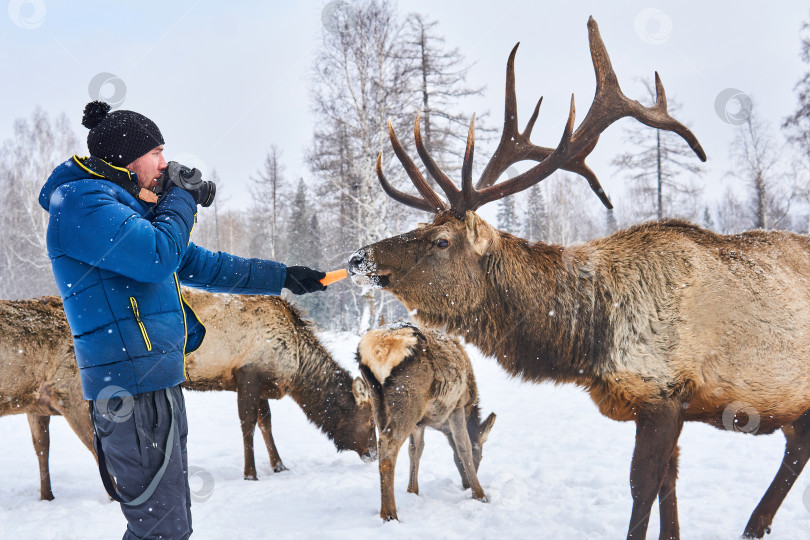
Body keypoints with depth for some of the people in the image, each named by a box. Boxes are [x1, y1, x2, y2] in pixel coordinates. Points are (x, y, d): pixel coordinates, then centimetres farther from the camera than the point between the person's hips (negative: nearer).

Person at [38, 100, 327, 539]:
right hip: (132, 386, -11)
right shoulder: (82, 202, -10)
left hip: (154, 383, 11)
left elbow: (202, 267, 26)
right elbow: (160, 256, -24)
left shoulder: (129, 208, 21)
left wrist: (283, 277, 27)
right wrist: (181, 198, -5)